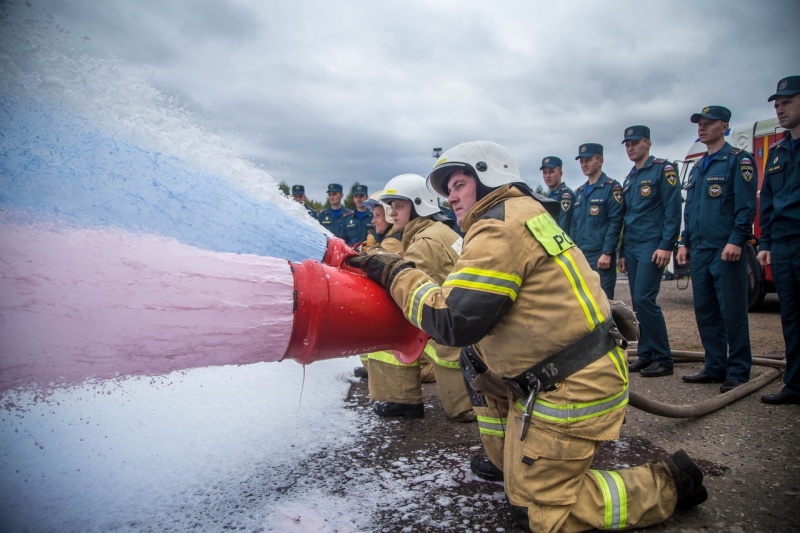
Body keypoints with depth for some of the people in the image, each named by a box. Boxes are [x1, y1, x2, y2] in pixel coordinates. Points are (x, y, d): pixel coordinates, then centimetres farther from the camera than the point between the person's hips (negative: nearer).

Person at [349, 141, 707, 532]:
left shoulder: (501, 226, -18)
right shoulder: (523, 213, 15)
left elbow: (453, 321, -22)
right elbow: (475, 302, 17)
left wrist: (398, 274, -11)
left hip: (572, 389, -10)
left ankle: (665, 483, 11)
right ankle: (505, 456, 24)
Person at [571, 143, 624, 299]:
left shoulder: (611, 187, -3)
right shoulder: (579, 192, 18)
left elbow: (615, 222, -10)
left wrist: (607, 253, -17)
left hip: (601, 256, -7)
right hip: (579, 256, 7)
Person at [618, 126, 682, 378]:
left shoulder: (663, 169, -2)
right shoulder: (628, 179, 20)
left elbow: (672, 209, -11)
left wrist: (666, 246, -18)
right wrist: (622, 252, 19)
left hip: (652, 245, -7)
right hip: (632, 247, 8)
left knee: (644, 299, -14)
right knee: (638, 302, 6)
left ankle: (663, 359, -5)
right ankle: (646, 354, 13)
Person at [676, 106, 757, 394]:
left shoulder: (738, 160, -2)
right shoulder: (697, 168, 20)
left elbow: (746, 205, -11)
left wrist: (736, 241, -19)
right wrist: (685, 243, 15)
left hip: (725, 250, -7)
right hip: (699, 251, 7)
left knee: (732, 311, -4)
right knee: (705, 311, 9)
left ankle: (738, 372, 4)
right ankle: (715, 367, 17)